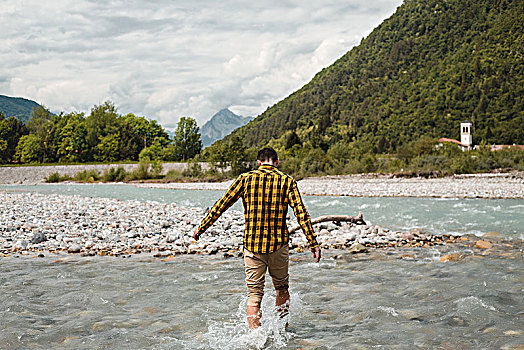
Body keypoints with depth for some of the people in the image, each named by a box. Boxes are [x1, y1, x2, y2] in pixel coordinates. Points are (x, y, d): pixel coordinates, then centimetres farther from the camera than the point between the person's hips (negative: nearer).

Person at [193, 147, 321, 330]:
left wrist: (201, 228, 10)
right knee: (282, 287, 21)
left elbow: (221, 205, 1)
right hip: (278, 244, 1)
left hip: (252, 244, 0)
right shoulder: (287, 181, 0)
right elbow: (301, 213, -8)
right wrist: (313, 243, -6)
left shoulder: (246, 179, 0)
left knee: (254, 293, 4)